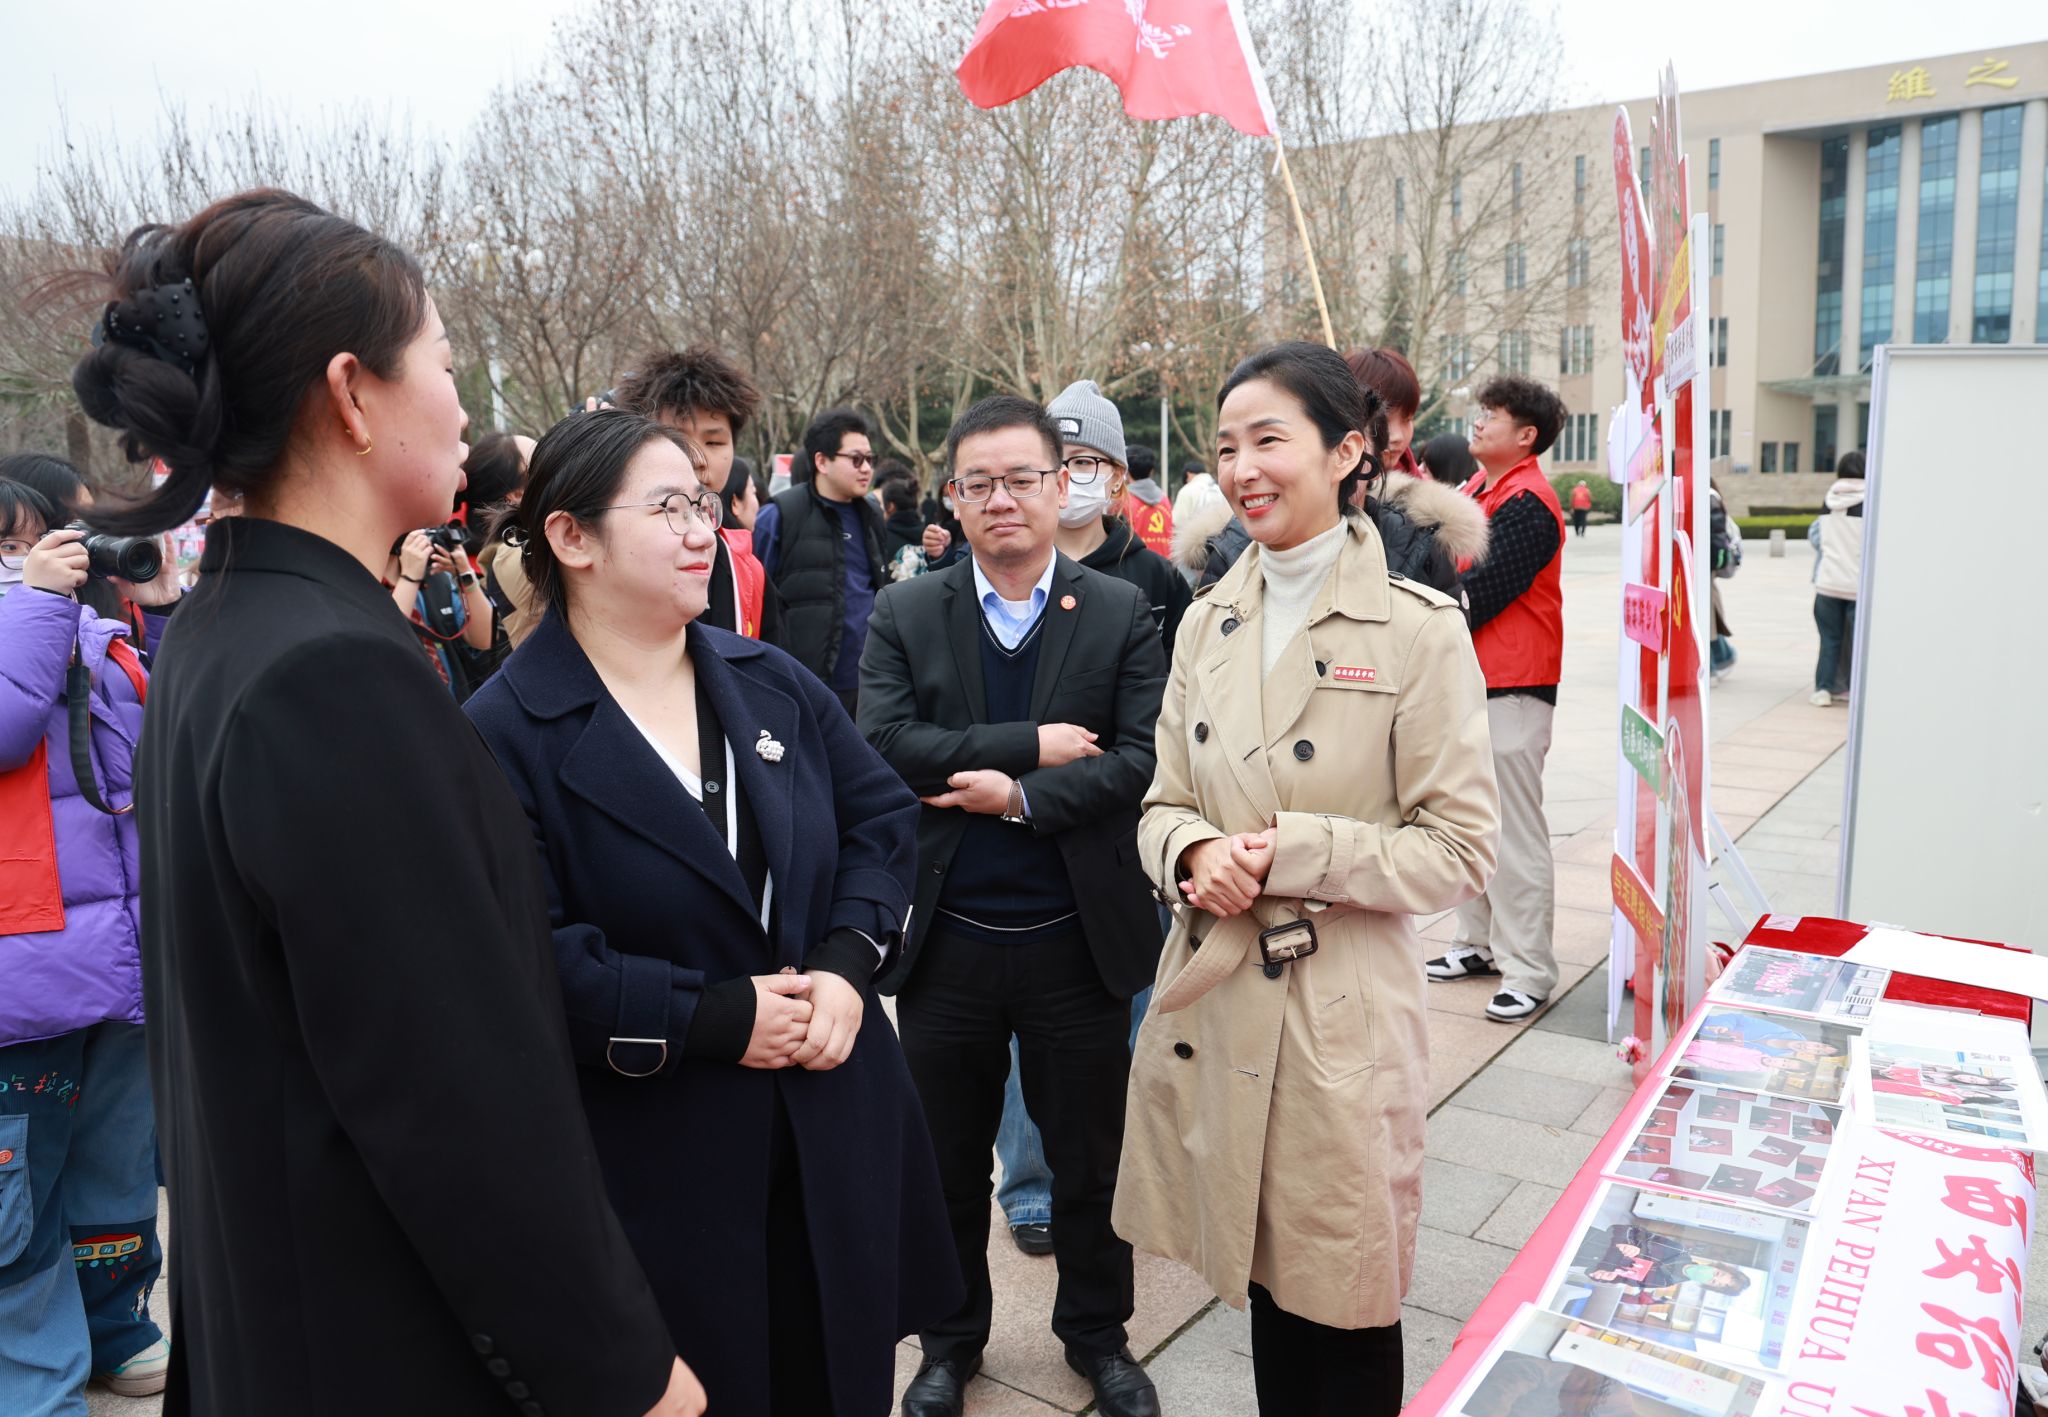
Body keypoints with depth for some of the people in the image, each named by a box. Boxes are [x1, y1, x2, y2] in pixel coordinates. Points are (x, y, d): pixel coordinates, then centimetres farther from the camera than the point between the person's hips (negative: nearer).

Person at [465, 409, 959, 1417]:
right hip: (657, 1171, -5)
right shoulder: (505, 734, -13)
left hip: (834, 1135, 5)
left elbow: (883, 816, 8)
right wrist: (714, 1019, -20)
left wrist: (847, 960, -8)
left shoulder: (771, 682, 5)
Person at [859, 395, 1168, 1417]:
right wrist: (1031, 743, -18)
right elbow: (883, 745, -14)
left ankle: (1096, 1332, 41)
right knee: (949, 1159, 18)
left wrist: (1023, 795, -19)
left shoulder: (1121, 614, -1)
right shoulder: (904, 615, 0)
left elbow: (1143, 758, -10)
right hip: (947, 941, 1)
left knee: (1088, 1157, 16)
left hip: (1077, 938, 0)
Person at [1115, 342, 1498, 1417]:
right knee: (1265, 1280, 19)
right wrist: (1195, 853, -12)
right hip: (1215, 1001, 5)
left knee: (1345, 1300, 11)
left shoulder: (1416, 631, -10)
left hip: (1342, 1015, -4)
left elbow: (1458, 850, -9)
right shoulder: (1208, 623, 6)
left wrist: (1291, 852, -19)